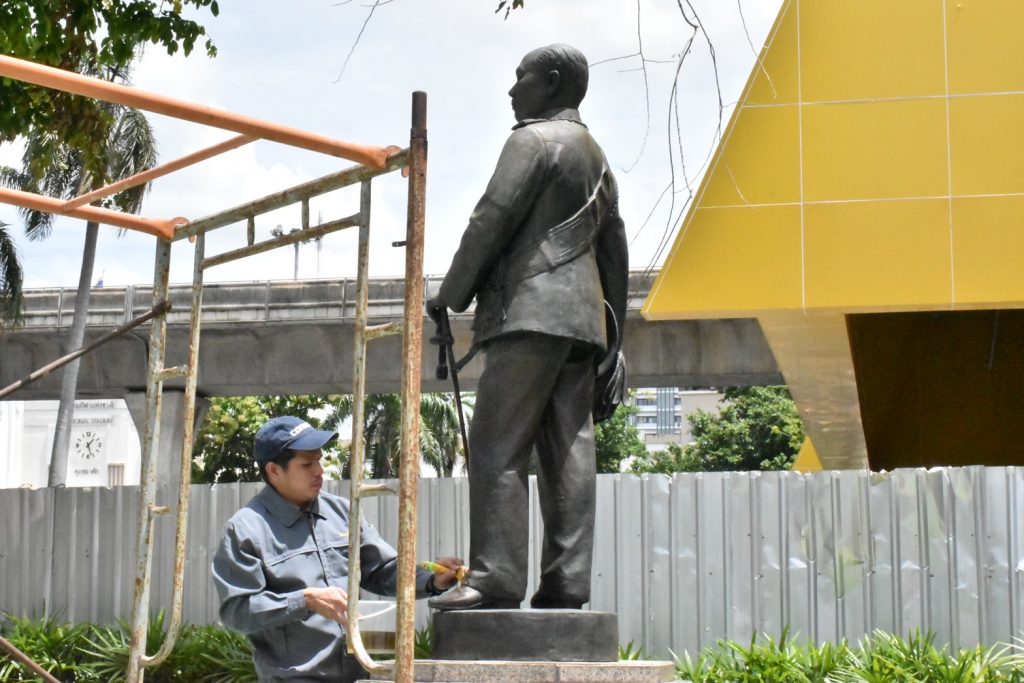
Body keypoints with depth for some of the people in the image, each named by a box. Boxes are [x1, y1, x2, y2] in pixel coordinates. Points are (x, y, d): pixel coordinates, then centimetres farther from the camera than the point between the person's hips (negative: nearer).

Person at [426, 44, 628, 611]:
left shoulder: (533, 140, -2)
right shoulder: (596, 157, 25)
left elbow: (492, 220, -9)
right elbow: (615, 251, 24)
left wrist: (451, 294, 0)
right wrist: (610, 342, 24)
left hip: (529, 311, -9)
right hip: (583, 319, 9)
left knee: (498, 447, -12)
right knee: (569, 452, 3)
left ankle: (494, 577, -19)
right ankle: (566, 582, -2)